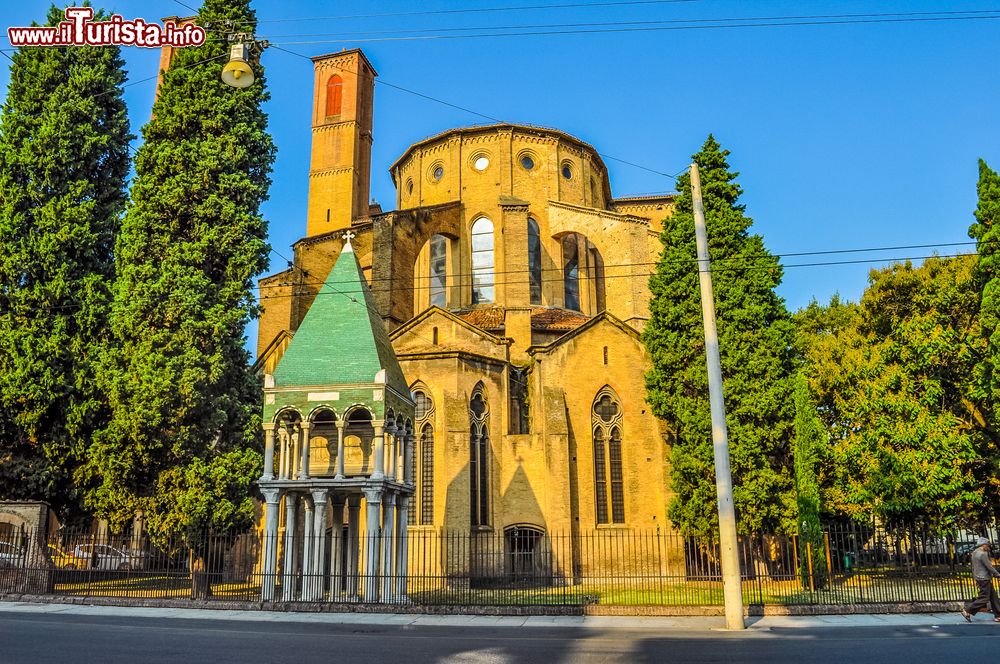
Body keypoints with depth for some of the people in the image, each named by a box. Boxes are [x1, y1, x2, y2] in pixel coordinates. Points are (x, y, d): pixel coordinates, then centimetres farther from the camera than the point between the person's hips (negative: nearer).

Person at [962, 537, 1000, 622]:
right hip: (984, 579, -10)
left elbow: (973, 567, 18)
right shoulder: (983, 554, -18)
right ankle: (967, 610, -3)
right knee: (983, 598, -5)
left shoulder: (975, 553, 12)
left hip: (979, 578, 10)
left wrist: (975, 578, 23)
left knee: (993, 596, 14)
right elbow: (989, 567, -17)